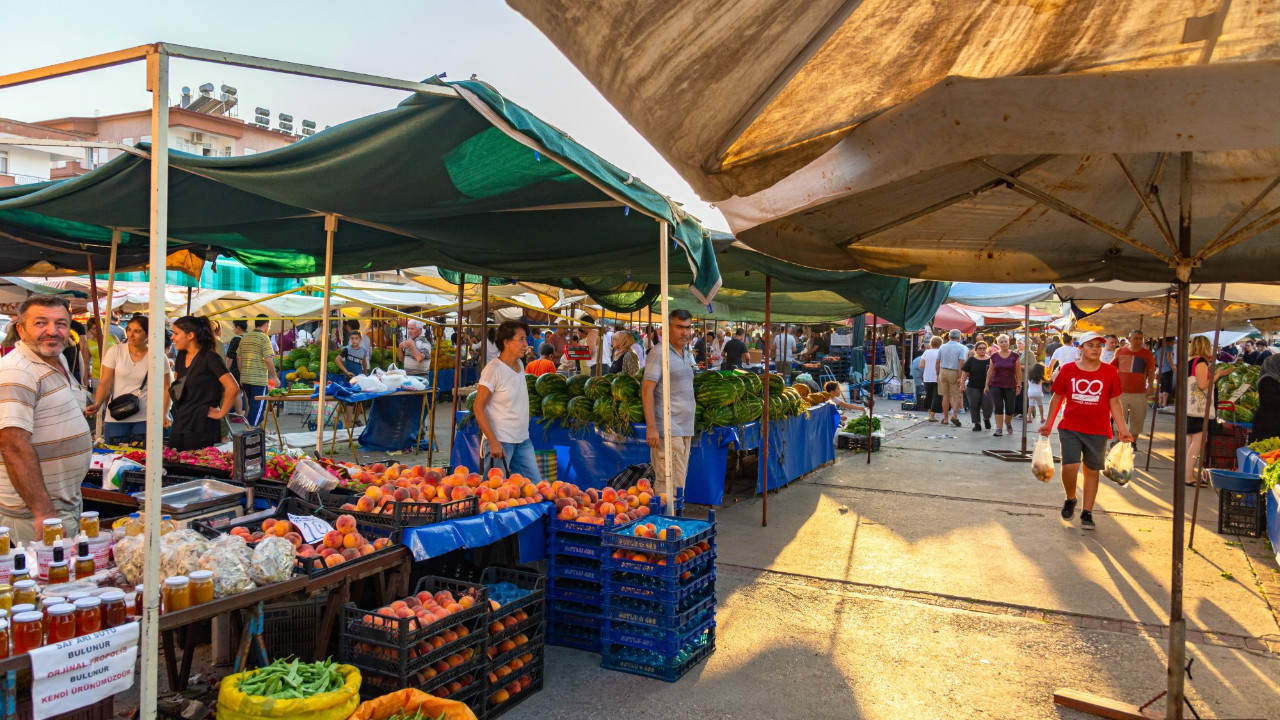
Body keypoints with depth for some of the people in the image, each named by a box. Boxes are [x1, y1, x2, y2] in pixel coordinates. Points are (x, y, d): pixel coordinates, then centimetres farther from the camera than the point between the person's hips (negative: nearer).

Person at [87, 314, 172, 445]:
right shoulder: (115, 351, 1)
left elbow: (165, 387, 2)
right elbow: (105, 383, -1)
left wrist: (164, 414, -7)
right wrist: (97, 404, -17)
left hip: (145, 419, 0)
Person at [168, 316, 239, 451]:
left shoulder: (209, 357, -13)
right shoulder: (182, 356, 11)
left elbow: (233, 387, -23)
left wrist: (221, 413, -15)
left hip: (201, 428, -8)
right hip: (179, 425, 8)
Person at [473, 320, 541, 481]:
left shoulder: (520, 365, 9)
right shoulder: (493, 369, -15)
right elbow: (478, 408, -16)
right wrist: (493, 442, -21)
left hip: (523, 440, 8)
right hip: (500, 441, -8)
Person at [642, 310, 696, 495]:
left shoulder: (684, 356, 18)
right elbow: (647, 389, -15)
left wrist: (689, 429, 18)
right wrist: (651, 427, -21)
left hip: (685, 431, 9)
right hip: (668, 431, -9)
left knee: (679, 483, 11)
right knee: (670, 485, -10)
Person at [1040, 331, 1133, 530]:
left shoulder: (1110, 372, 1)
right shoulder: (1068, 370, 0)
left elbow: (1114, 403, 6)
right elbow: (1057, 398, 8)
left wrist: (1122, 430, 1)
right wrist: (1048, 424, 8)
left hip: (1098, 431, 1)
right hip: (1070, 428, -1)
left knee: (1092, 471, 7)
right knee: (1069, 467, -13)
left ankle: (1087, 513, 20)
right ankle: (1070, 499, 17)